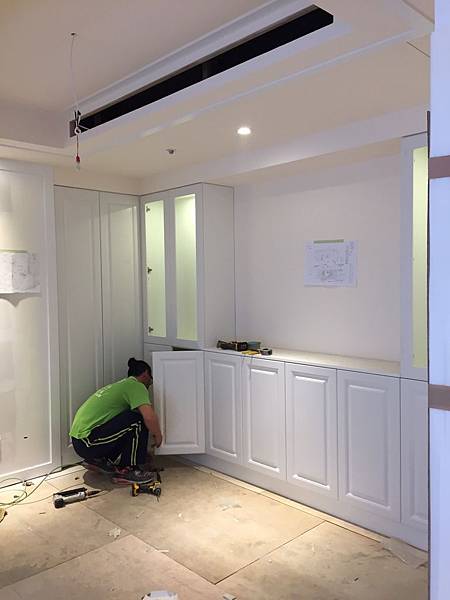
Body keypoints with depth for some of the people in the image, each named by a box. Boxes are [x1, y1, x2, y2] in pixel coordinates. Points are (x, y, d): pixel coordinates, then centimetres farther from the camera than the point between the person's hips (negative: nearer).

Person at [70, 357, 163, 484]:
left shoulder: (123, 384, 22)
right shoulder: (136, 385, -8)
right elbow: (149, 417, -24)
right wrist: (158, 435, -2)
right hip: (88, 441, -10)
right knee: (139, 420, -12)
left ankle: (99, 460, 19)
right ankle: (129, 471, -4)